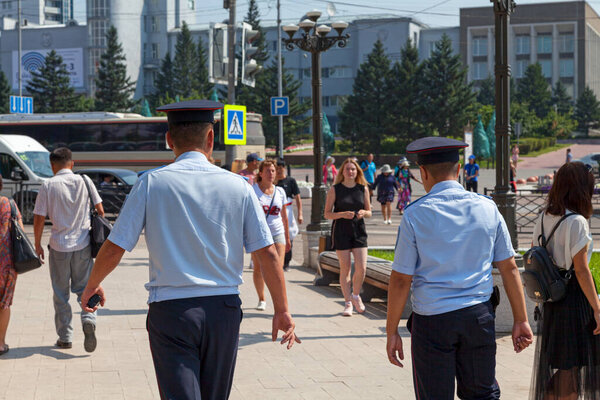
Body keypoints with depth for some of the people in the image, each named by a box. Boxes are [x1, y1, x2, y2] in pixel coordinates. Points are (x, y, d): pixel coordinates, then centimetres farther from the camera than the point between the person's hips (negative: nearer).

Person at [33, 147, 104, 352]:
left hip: (59, 246, -1)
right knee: (84, 287, 12)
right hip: (83, 244, 1)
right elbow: (100, 210, 3)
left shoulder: (48, 186, -6)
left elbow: (39, 219, -5)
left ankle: (65, 337, 15)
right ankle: (89, 320, -15)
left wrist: (38, 245, 7)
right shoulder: (84, 181, 0)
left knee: (60, 293, 11)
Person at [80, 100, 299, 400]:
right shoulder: (238, 186, 0)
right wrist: (282, 310, 10)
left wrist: (92, 286, 17)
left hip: (170, 309, -2)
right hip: (223, 309, 2)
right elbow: (268, 254, 0)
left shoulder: (151, 183, -3)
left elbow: (114, 248, -2)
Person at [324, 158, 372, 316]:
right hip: (341, 232, -2)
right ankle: (348, 303, 13)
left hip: (359, 232, 2)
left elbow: (369, 212, 13)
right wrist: (342, 214, -18)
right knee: (345, 268, 0)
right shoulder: (335, 190, 0)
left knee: (361, 268, -7)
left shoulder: (363, 189, 7)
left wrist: (363, 213, -10)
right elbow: (327, 214, -1)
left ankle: (356, 295, 20)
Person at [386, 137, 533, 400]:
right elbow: (509, 268, 4)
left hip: (431, 320, -3)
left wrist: (392, 331, 0)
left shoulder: (415, 215, -7)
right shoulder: (487, 208, 2)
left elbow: (401, 279, -7)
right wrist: (521, 320, 10)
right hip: (479, 316, 3)